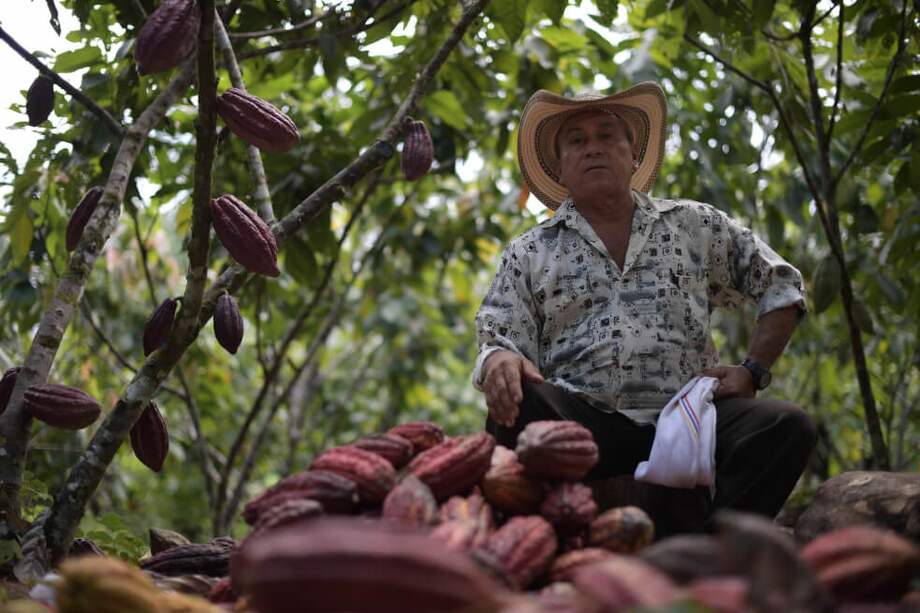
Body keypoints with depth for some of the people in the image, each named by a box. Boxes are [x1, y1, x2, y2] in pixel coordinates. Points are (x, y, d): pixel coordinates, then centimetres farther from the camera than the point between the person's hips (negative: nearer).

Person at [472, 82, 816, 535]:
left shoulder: (695, 227, 19)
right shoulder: (528, 254, 17)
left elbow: (780, 286, 24)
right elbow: (498, 341, 8)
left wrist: (751, 371, 9)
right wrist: (502, 361, -18)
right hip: (581, 423, -1)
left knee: (787, 425, -26)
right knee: (516, 404, -34)